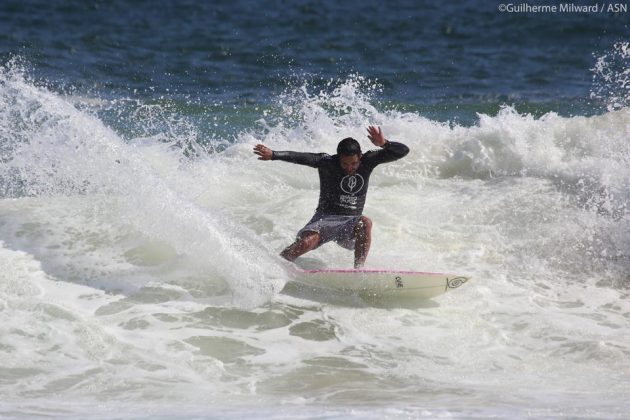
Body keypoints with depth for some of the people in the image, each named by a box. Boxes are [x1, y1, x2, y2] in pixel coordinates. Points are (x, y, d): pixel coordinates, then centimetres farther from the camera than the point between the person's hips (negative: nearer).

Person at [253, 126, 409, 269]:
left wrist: (383, 143, -25)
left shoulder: (367, 161, -3)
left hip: (350, 225, 2)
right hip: (325, 219, -2)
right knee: (305, 243, -30)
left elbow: (402, 151, -5)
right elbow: (301, 158, -26)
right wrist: (273, 155, -40)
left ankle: (358, 269, -29)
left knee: (365, 222, -32)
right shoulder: (327, 163, -11)